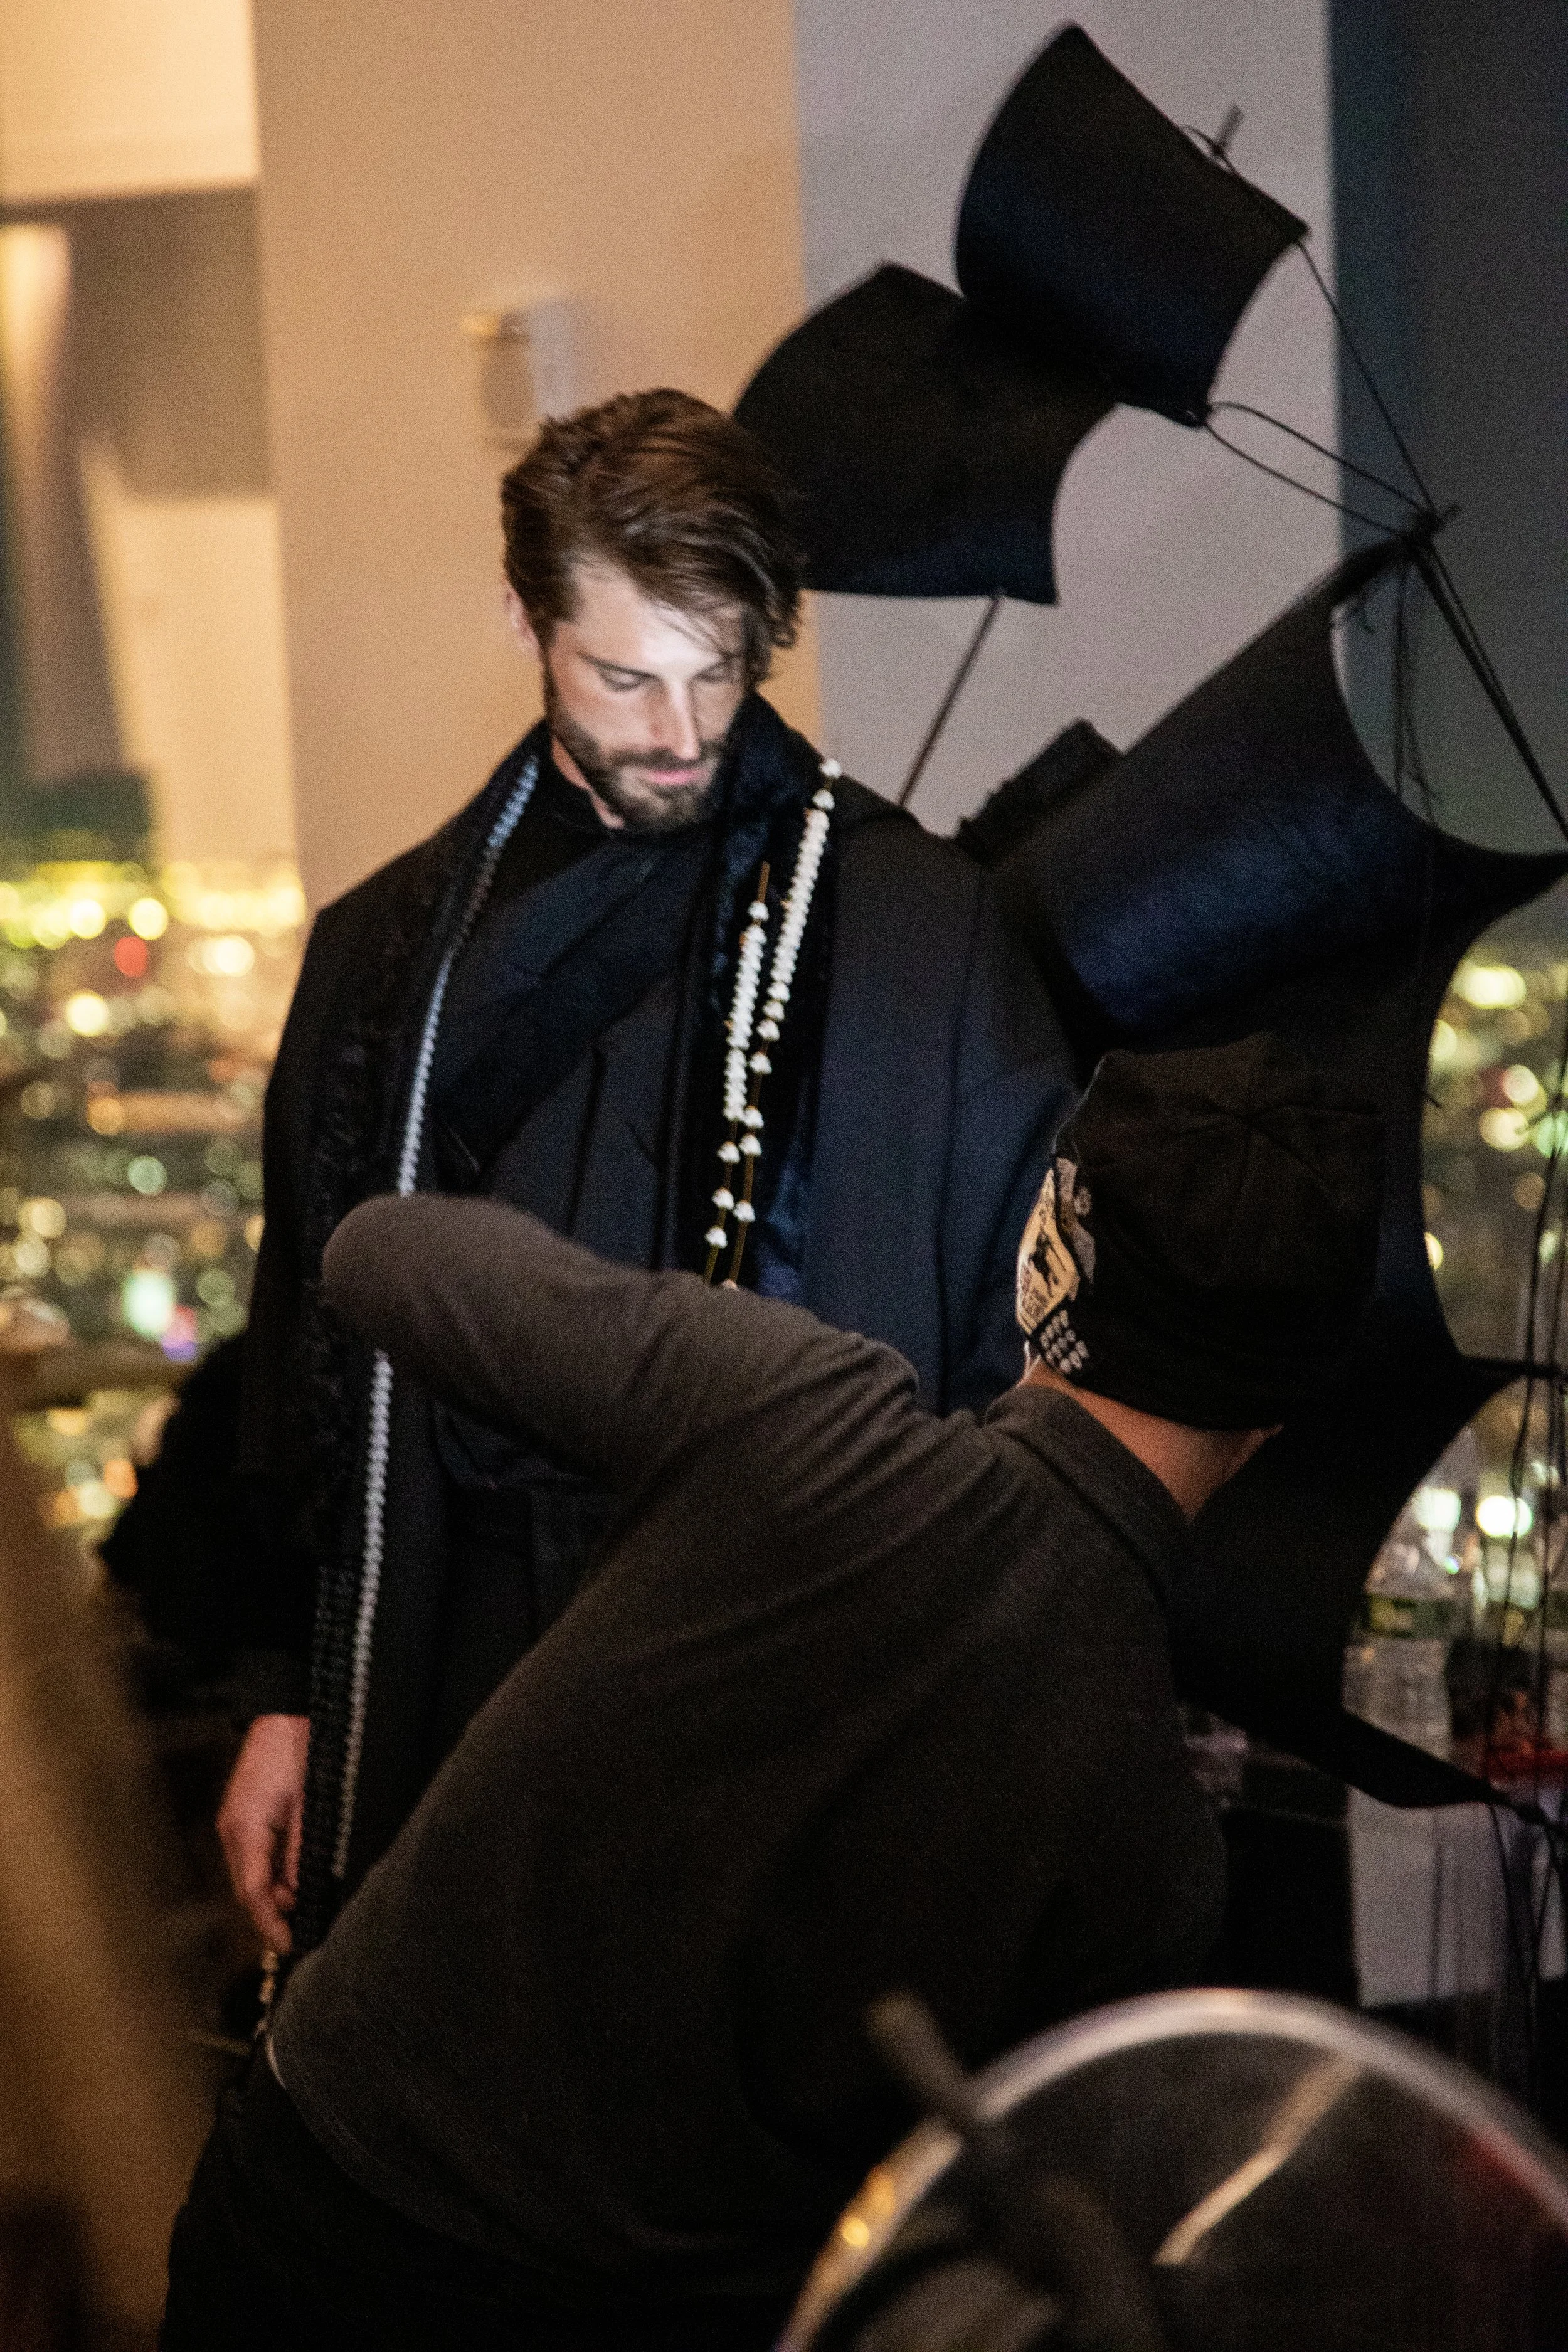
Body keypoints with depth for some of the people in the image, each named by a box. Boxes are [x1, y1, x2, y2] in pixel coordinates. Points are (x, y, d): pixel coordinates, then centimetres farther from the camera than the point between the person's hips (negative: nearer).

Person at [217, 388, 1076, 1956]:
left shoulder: (919, 921, 1)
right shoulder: (392, 947, 11)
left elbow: (1045, 1321, 2)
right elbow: (312, 1347, 15)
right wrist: (285, 1699, 11)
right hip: (470, 1673, 3)